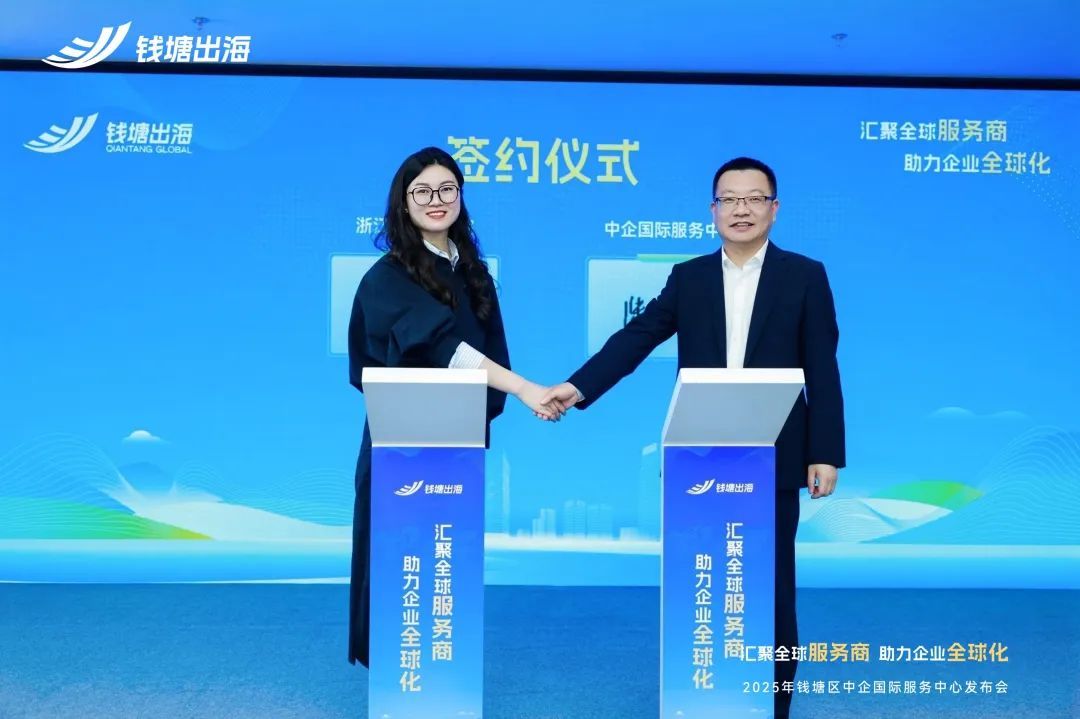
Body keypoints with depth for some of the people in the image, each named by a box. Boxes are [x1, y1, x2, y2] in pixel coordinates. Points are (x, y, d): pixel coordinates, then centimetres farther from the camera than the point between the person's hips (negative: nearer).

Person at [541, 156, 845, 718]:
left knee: (771, 587, 5)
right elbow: (635, 338, -2)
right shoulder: (688, 277, 7)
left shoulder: (805, 276, 1)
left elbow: (822, 371, -2)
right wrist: (578, 386, -16)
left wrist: (826, 453, -7)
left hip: (773, 460, -2)